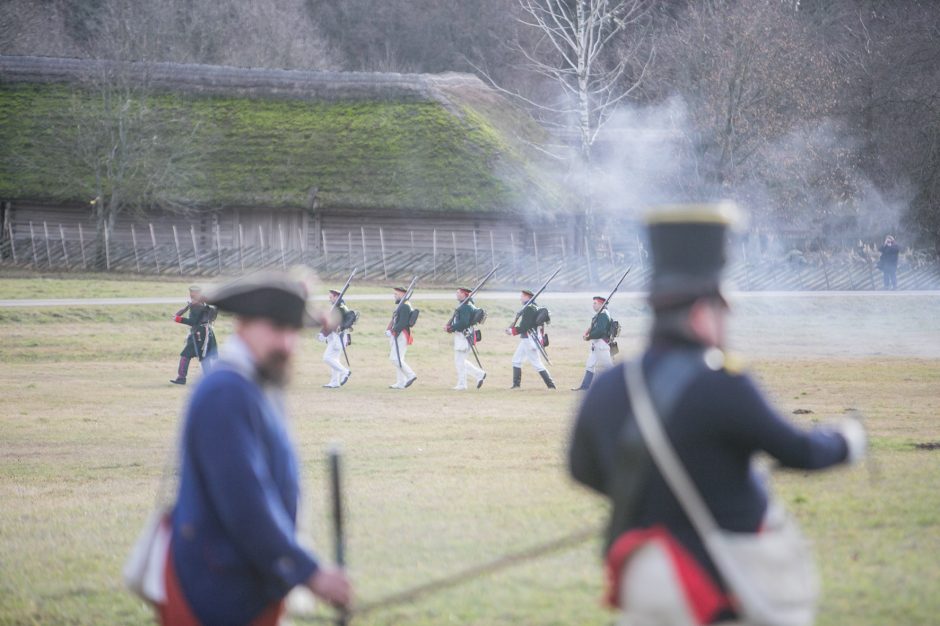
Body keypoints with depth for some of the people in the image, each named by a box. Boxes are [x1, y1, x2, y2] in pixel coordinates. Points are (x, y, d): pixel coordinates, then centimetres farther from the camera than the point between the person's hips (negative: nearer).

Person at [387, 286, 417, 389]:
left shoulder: (405, 306, -14)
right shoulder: (400, 306, 19)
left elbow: (402, 323, -22)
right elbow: (394, 321, 20)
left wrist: (392, 331, -20)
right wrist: (388, 330, 7)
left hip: (401, 335, -11)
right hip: (397, 336, 11)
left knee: (395, 359, -14)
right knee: (397, 359, 9)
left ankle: (410, 375, -8)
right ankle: (400, 383, 10)